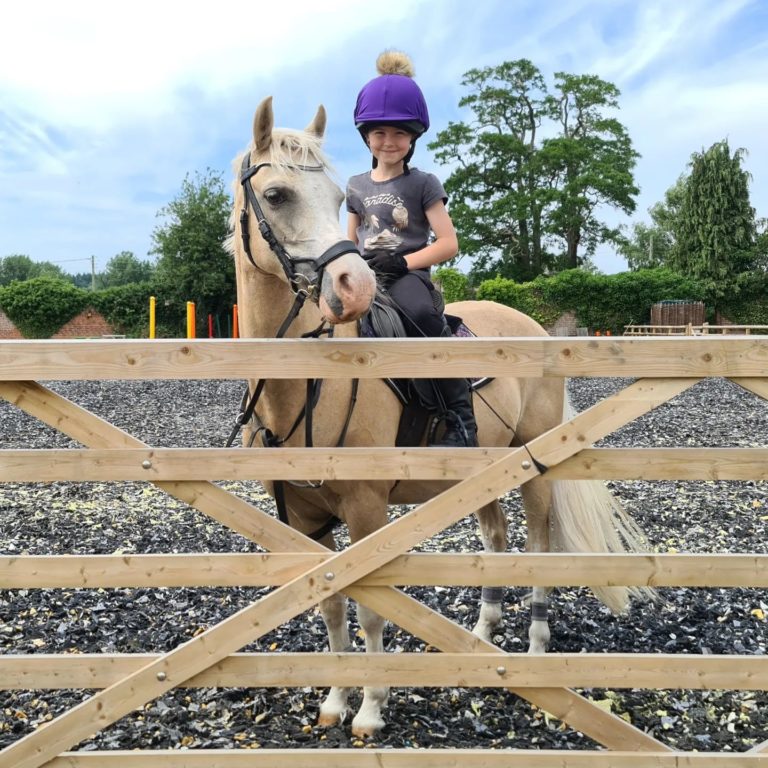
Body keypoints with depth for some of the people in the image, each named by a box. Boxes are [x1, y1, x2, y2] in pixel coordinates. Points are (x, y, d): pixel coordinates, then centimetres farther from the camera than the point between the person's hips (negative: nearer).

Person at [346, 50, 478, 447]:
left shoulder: (423, 184, 4)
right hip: (366, 280, 6)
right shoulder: (356, 186, 17)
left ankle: (461, 420, -33)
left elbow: (448, 243, -2)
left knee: (421, 315, -38)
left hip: (409, 278, -6)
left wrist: (405, 262, -17)